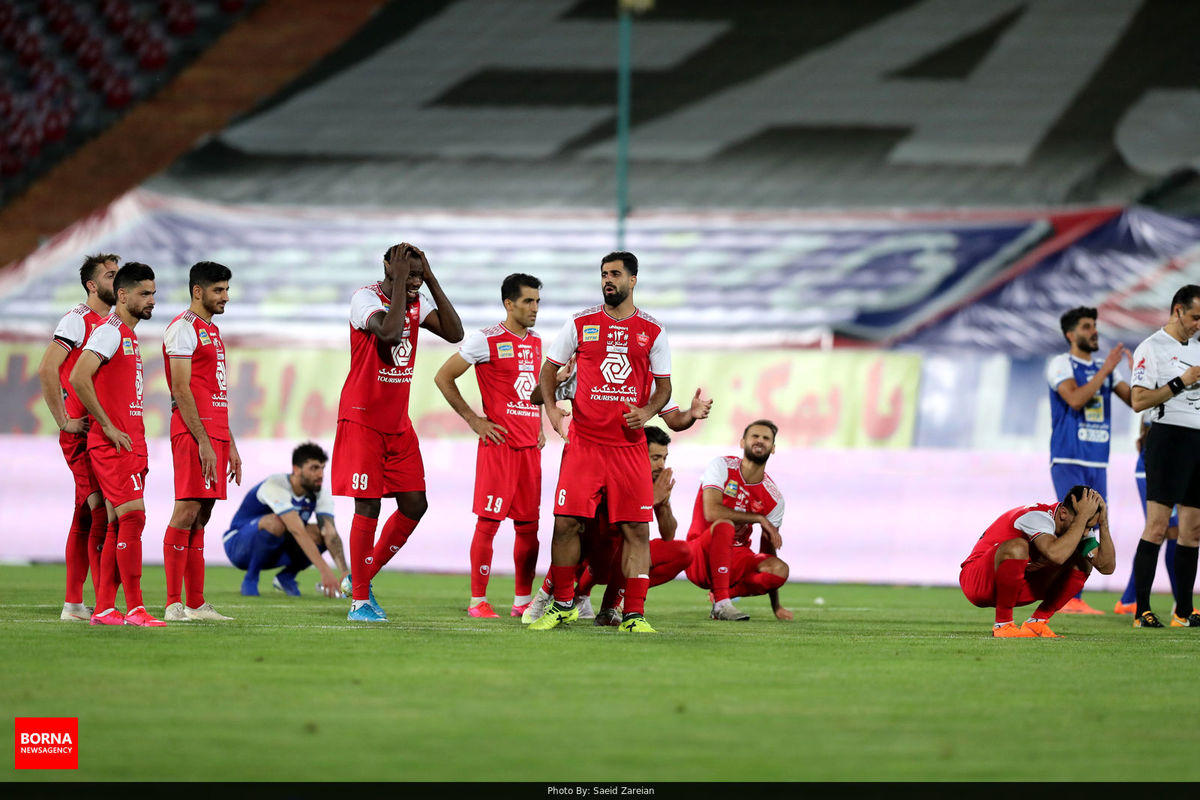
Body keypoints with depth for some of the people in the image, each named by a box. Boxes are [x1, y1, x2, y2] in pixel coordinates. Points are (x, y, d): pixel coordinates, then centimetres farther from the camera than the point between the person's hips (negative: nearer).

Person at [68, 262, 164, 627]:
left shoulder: (129, 335, 20)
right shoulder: (110, 331, -10)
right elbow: (78, 378, -21)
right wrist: (108, 426, -18)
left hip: (130, 443, 10)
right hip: (113, 445, -10)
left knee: (119, 525, 8)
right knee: (133, 517, -13)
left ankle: (104, 609, 10)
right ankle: (135, 610, -14)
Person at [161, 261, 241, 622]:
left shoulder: (212, 332, 22)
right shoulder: (183, 329, -7)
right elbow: (181, 391, -14)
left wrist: (230, 445, 20)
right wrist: (203, 442, -19)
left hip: (215, 434, 9)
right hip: (193, 431, -9)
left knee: (201, 516, 9)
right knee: (187, 510, -11)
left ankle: (196, 604, 10)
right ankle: (174, 604, -13)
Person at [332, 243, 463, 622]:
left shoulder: (418, 301, 7)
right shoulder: (366, 298, -15)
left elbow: (454, 333, -5)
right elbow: (390, 333, -33)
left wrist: (430, 278, -8)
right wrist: (399, 281, -25)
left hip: (398, 423, 7)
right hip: (362, 420, -7)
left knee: (414, 505, 4)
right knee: (368, 506, -7)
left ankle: (362, 577, 20)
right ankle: (359, 601, 1)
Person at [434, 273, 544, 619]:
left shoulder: (535, 341, 15)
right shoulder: (486, 340, -7)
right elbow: (443, 377, -3)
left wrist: (539, 428, 16)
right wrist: (473, 419, -5)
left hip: (530, 447, 7)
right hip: (499, 443, -7)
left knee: (528, 526, 7)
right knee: (489, 522, -6)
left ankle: (522, 601, 14)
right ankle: (478, 601, -1)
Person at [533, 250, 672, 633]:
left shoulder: (652, 331, 6)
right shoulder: (581, 324, 6)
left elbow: (664, 385, 11)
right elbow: (550, 367, 12)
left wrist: (647, 412, -9)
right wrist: (550, 406, -5)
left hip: (630, 444, 0)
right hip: (584, 440, 0)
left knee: (637, 529, -3)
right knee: (567, 522, -5)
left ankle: (634, 614, 3)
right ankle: (563, 605, 10)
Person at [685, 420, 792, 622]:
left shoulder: (774, 498, 3)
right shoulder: (722, 466, -7)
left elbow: (769, 550, 8)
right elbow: (711, 512, -22)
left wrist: (776, 607, 3)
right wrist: (759, 518, -17)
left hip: (736, 560, 4)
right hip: (700, 559, -4)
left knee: (780, 569, -25)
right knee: (724, 524, -36)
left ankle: (730, 593, -1)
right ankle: (722, 602, -33)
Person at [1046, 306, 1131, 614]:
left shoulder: (1105, 368, 16)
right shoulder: (1061, 364, -3)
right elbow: (1075, 399, -19)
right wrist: (1106, 369, -17)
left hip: (1097, 462, 7)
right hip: (1068, 459, -7)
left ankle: (1074, 598, 6)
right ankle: (1064, 598, -14)